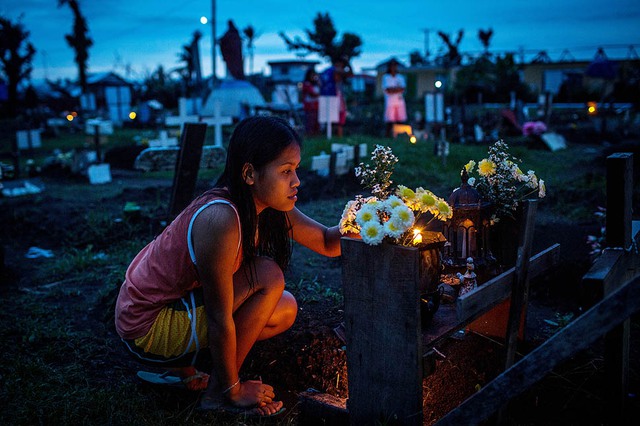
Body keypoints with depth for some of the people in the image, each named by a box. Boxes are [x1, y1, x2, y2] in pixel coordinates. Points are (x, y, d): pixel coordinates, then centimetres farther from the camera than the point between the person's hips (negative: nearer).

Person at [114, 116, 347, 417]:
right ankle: (220, 391, -4)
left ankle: (180, 364, 14)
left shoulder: (269, 209, -5)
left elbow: (327, 242, 3)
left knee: (285, 310, 7)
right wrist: (233, 389, -14)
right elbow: (219, 319, -25)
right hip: (145, 326, -9)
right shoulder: (221, 220, -31)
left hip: (179, 301, 9)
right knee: (268, 278, -20)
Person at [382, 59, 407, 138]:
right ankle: (388, 137, -4)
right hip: (390, 102, -3)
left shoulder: (400, 77, 16)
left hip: (400, 102, 3)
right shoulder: (385, 77, 6)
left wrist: (392, 89, -8)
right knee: (390, 122, -7)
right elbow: (388, 90, -7)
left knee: (401, 121, -2)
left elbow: (402, 89, 0)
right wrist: (397, 88, -2)